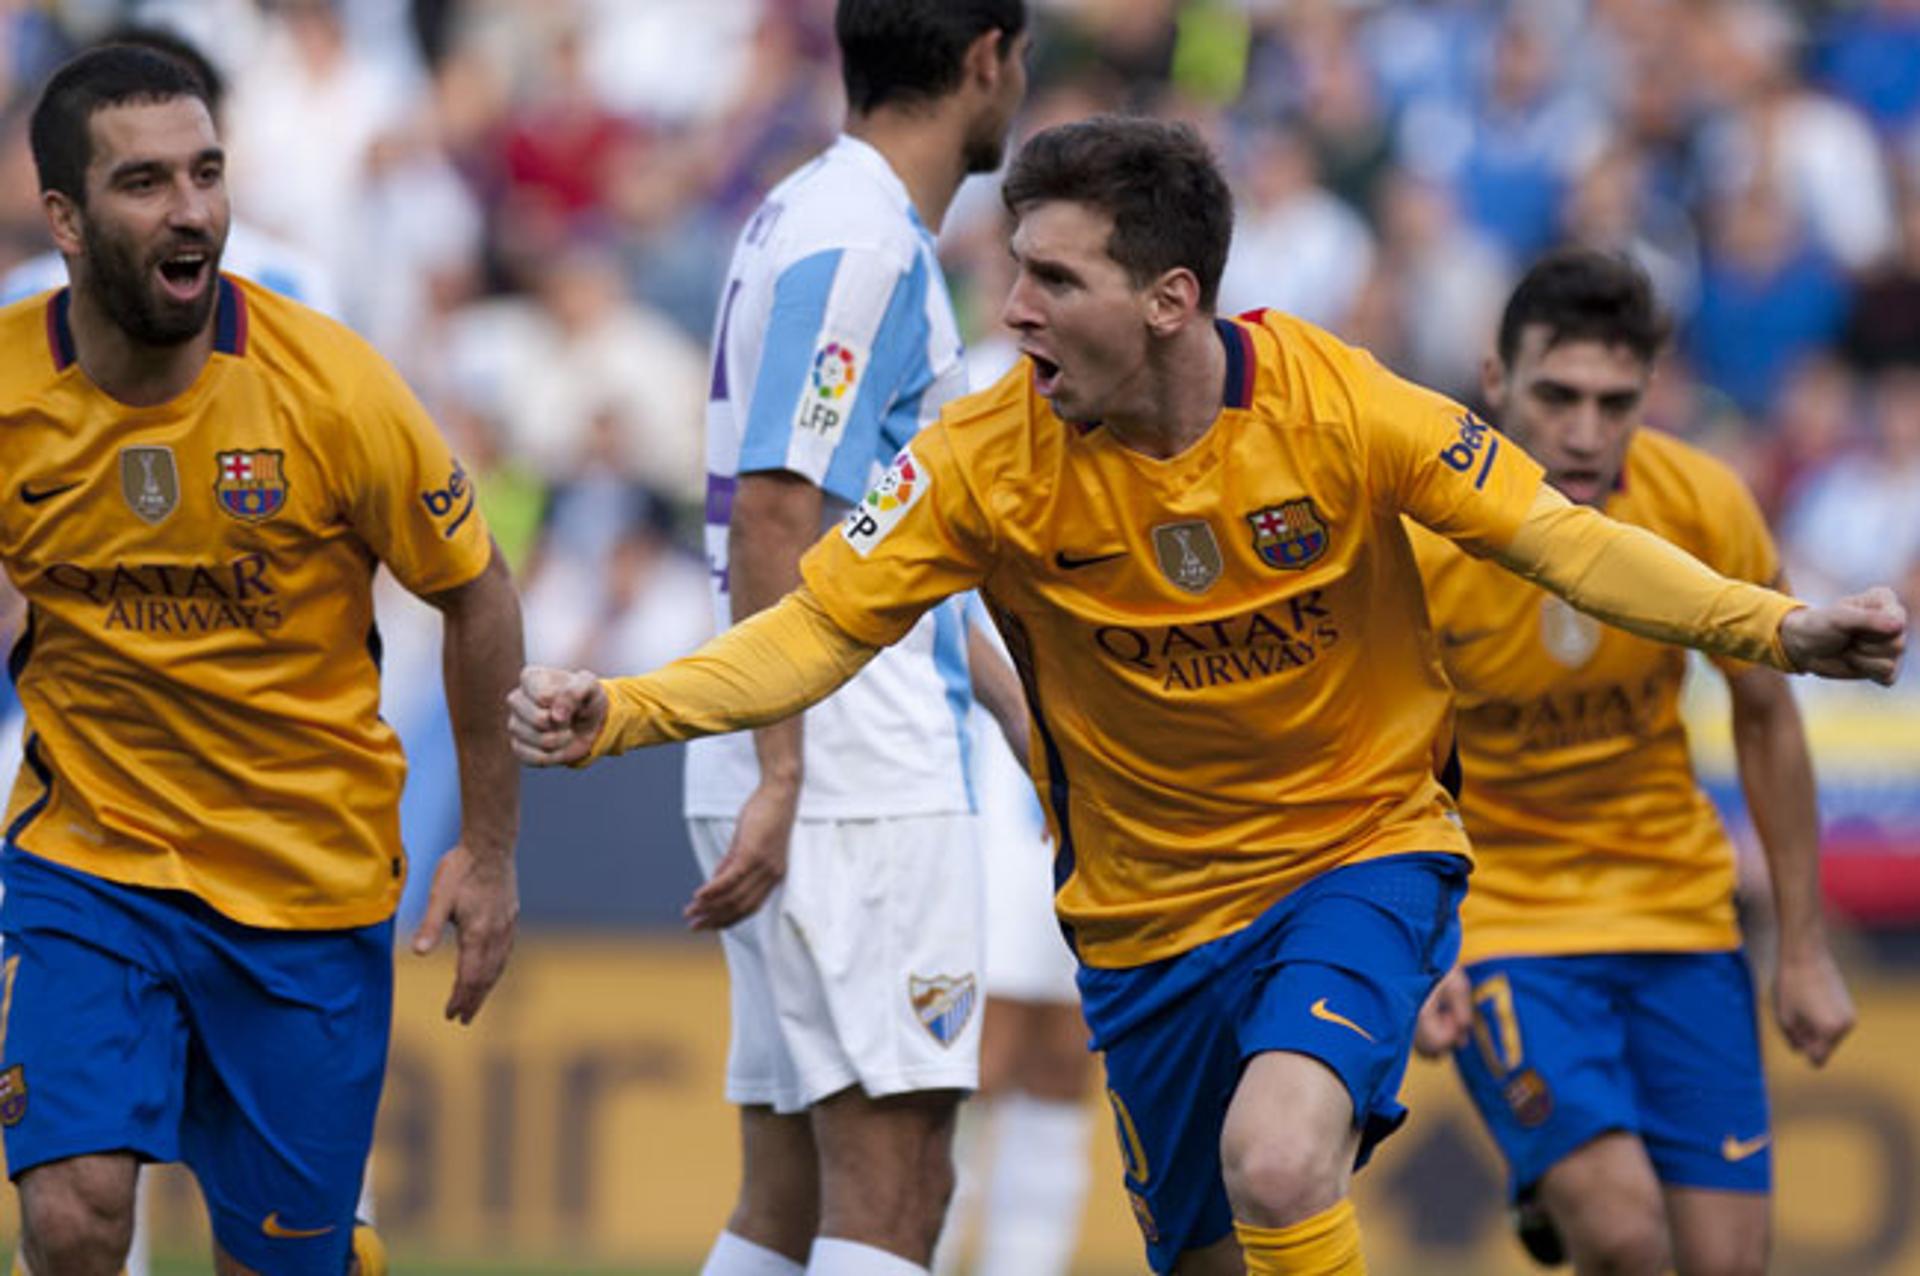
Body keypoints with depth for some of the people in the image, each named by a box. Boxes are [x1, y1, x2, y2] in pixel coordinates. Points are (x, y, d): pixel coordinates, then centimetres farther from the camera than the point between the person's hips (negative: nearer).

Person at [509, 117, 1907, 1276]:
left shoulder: (1339, 405, -17)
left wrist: (1775, 627, -22)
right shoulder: (989, 459, -14)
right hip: (1150, 906, 3)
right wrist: (617, 712, -26)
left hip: (1361, 848, -3)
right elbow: (814, 633, -11)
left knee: (1276, 1163, -29)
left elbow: (1558, 537, -10)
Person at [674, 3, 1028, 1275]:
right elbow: (773, 514, -20)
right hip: (858, 782, -10)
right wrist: (779, 780, -24)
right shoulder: (864, 241, -12)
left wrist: (999, 685, 36)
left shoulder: (814, 217, 18)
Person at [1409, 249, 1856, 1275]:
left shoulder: (1704, 508, -12)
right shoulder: (1409, 543, -20)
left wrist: (1804, 952, 6)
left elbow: (1765, 718, 3)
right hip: (1494, 914, -3)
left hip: (1677, 909, 3)